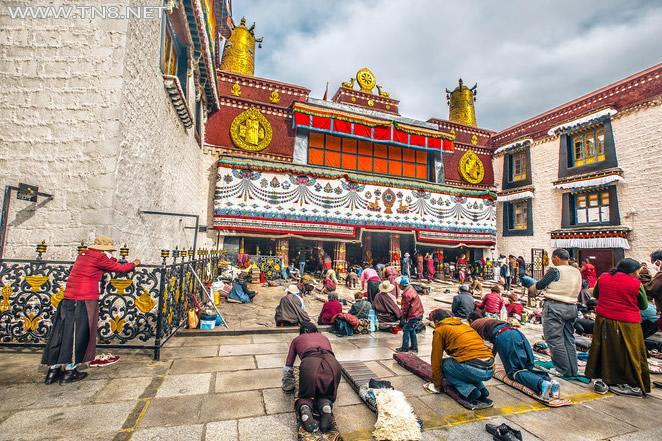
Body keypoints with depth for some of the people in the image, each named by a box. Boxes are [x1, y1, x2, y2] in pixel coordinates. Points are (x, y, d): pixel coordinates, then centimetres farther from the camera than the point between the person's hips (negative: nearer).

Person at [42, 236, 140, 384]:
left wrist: (112, 260, 29)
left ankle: (53, 369, 20)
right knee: (79, 335, 4)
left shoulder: (82, 255, 16)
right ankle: (70, 371, 13)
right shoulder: (99, 257, -9)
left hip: (68, 299, 8)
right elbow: (121, 268, -3)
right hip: (85, 301, -8)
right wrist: (134, 264, 12)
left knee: (62, 334, 13)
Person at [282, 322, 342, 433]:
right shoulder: (324, 337, 40)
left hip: (309, 363, -2)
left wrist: (288, 386, 50)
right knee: (326, 394, 23)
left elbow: (288, 367, 34)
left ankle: (305, 408, -13)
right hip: (333, 364, 2)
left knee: (305, 395, 20)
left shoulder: (297, 339, 34)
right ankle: (326, 405, -10)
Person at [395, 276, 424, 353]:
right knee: (412, 330, 20)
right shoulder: (411, 288, 5)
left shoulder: (407, 294, -25)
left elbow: (405, 307, -16)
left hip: (413, 315, -10)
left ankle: (404, 349, 9)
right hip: (418, 313, 10)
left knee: (406, 330, 1)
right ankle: (414, 347, 29)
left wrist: (403, 318, -3)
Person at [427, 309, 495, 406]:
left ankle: (469, 391, -2)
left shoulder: (440, 330, 7)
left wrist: (438, 384, 24)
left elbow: (436, 359, 10)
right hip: (490, 370, 8)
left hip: (473, 368, -7)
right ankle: (482, 390, 13)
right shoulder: (464, 325, 27)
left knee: (444, 364, 14)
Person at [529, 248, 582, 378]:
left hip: (555, 307, -8)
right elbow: (578, 289, 18)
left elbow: (540, 284, -9)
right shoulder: (577, 272, 9)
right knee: (569, 339, 15)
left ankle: (564, 371, 3)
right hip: (572, 307, 8)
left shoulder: (555, 270, -13)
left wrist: (532, 288, 11)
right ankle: (573, 371, 23)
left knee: (554, 339, 0)